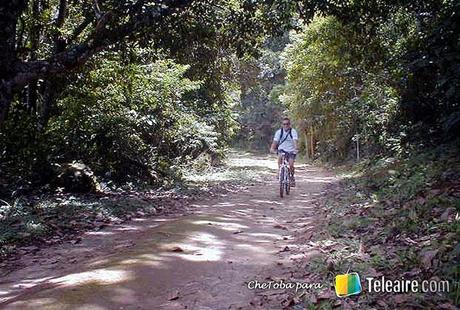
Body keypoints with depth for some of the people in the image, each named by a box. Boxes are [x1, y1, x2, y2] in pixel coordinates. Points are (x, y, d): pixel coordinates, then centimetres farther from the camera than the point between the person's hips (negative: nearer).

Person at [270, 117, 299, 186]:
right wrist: (272, 148, -31)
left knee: (291, 165, -17)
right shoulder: (279, 132, -5)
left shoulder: (293, 131, -11)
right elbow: (275, 141, -13)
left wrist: (295, 148, -43)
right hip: (282, 149, 2)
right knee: (279, 156, -31)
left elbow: (295, 141, -25)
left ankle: (292, 177, 11)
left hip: (291, 151, -2)